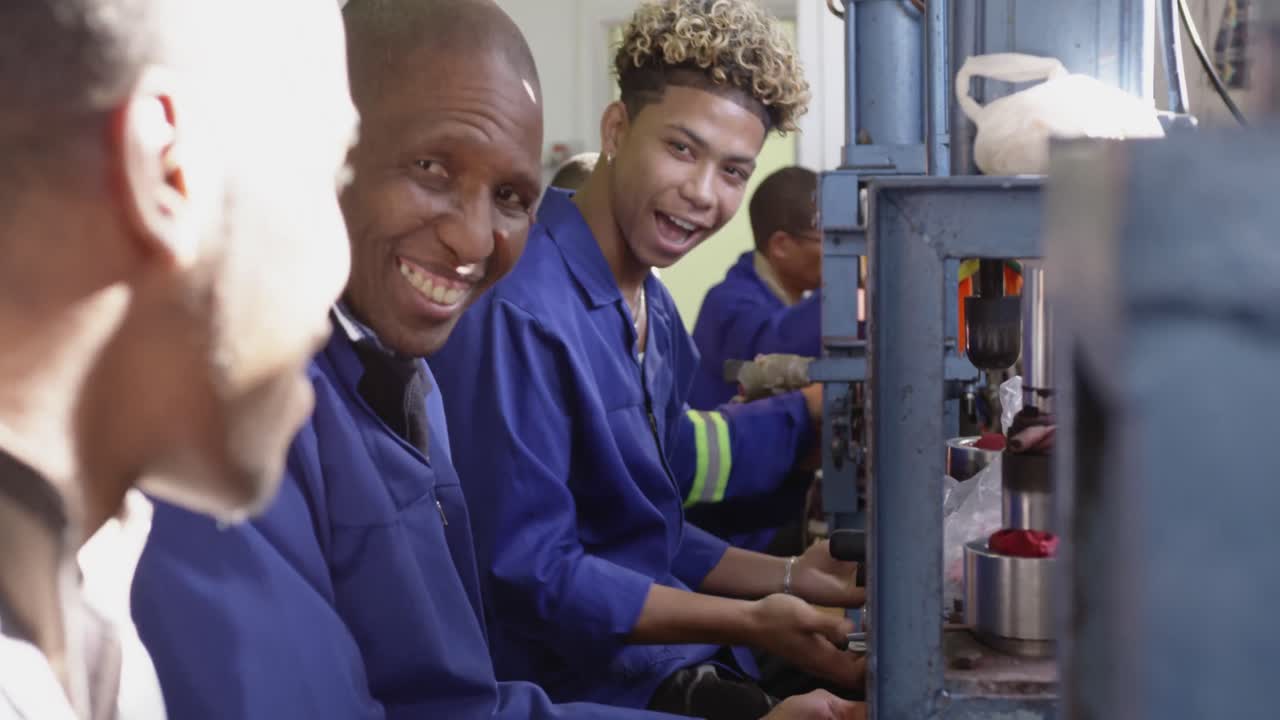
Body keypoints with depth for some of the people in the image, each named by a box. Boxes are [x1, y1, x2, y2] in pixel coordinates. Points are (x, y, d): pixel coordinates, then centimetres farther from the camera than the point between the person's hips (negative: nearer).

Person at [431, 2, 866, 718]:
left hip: (670, 654, 8)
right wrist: (753, 621, -20)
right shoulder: (516, 307, -22)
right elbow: (526, 574, -21)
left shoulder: (655, 308, 7)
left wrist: (788, 577, 3)